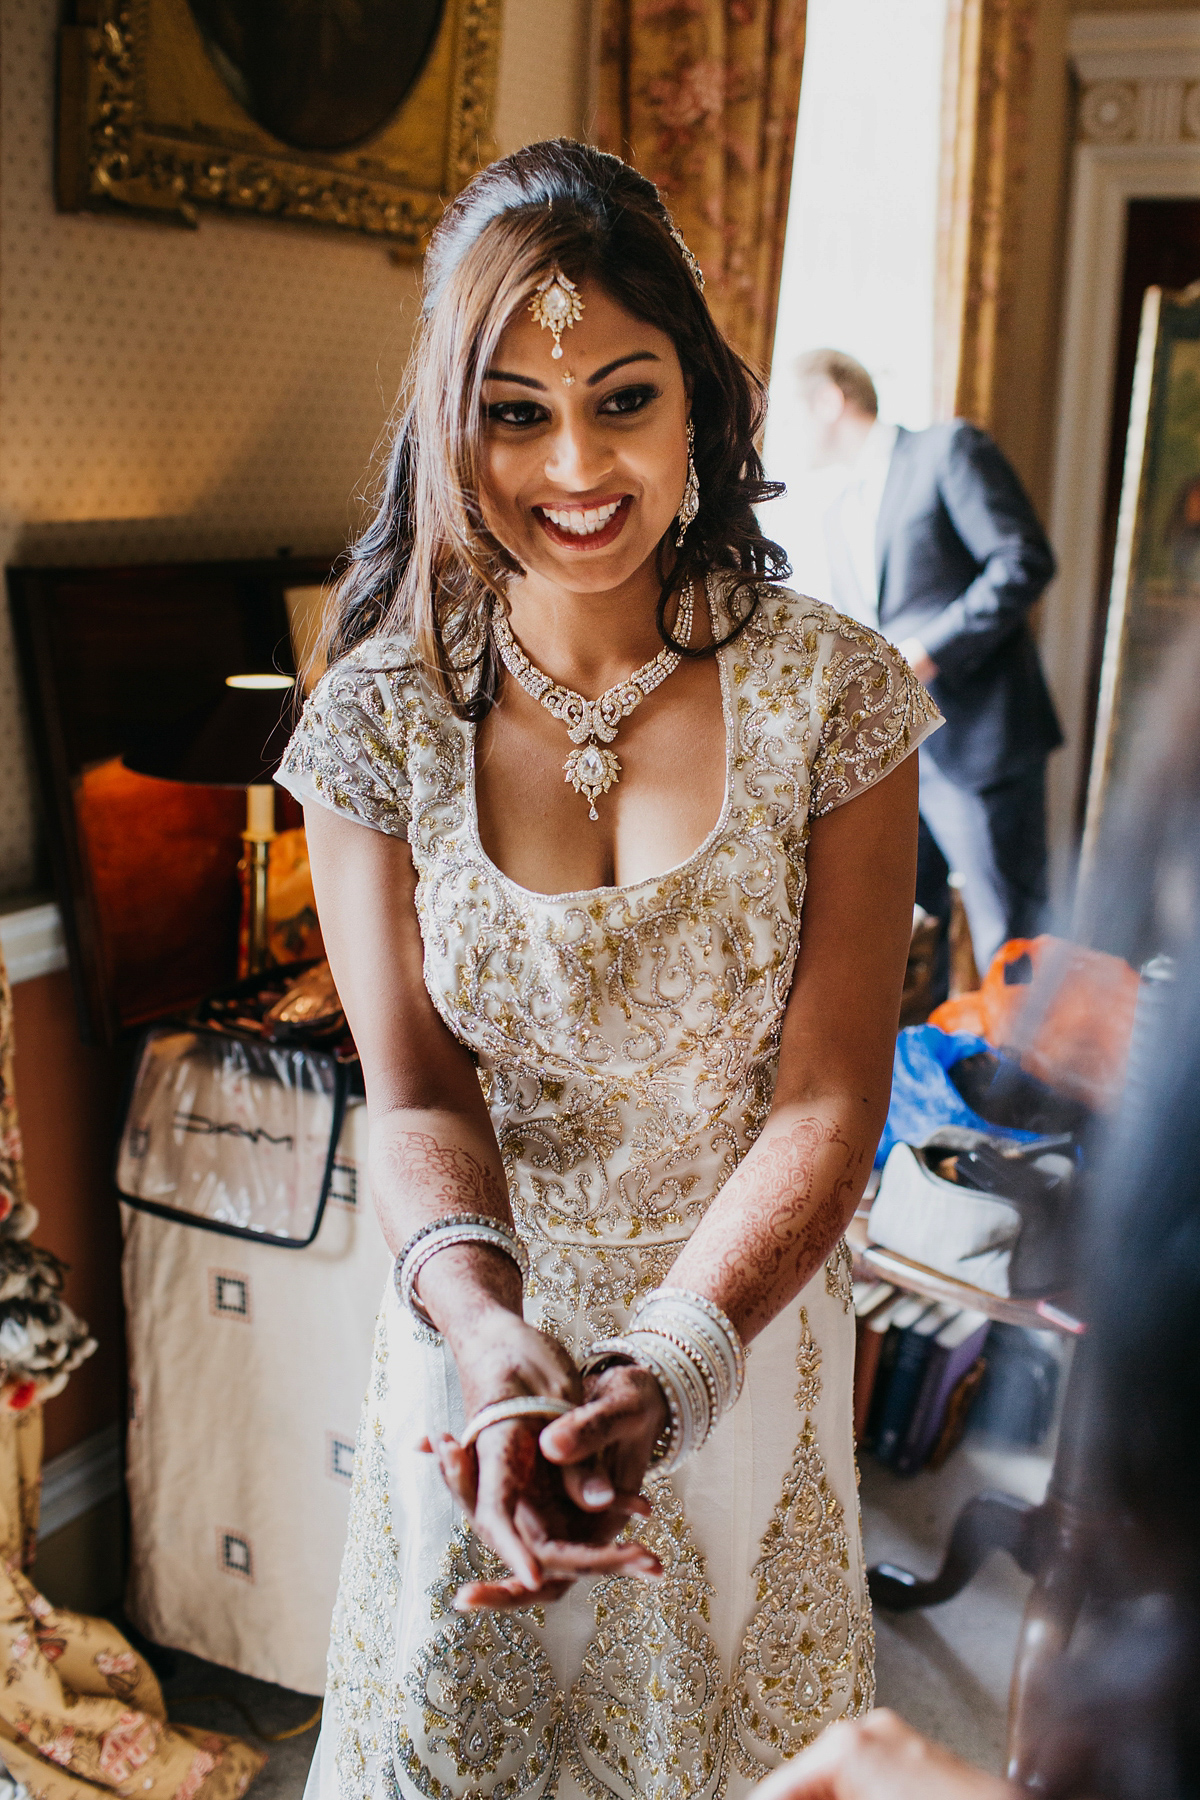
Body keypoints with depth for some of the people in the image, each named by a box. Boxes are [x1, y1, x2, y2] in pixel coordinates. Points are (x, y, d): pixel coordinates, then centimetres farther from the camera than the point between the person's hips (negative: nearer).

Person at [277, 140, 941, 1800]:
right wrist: (486, 1326, -33)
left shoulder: (831, 695, -13)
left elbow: (828, 1097, -16)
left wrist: (668, 1367, -30)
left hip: (753, 1328, 0)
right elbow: (414, 1090, -13)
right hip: (484, 1338, 0)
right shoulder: (381, 718, -11)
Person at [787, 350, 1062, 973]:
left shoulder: (948, 449, -4)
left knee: (1009, 944, -2)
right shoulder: (834, 504, 20)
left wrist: (928, 653, -18)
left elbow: (1025, 561, -14)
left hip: (976, 736, -7)